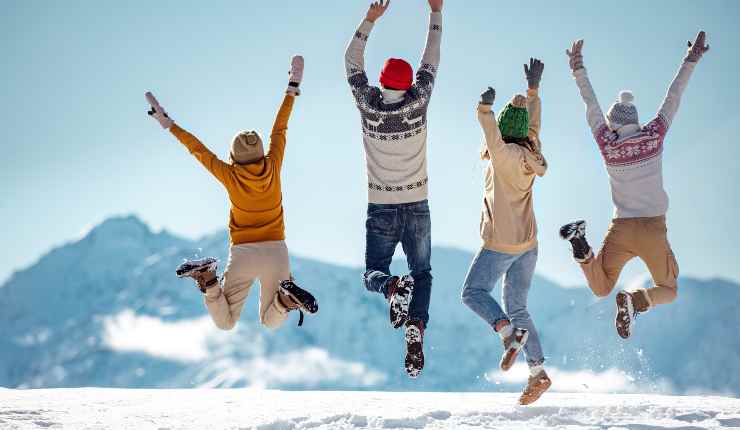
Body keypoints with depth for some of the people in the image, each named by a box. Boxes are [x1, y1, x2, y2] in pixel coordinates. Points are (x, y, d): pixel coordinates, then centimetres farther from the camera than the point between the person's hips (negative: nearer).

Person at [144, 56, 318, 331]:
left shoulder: (229, 175, -11)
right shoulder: (273, 166, -6)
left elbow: (197, 149, -3)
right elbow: (280, 128, 4)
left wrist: (168, 123, 6)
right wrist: (292, 87, 16)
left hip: (242, 254, -2)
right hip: (276, 252, 2)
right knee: (271, 322, 16)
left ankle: (208, 281, -22)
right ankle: (287, 296, -20)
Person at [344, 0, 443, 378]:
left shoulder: (368, 105, -9)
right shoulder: (417, 102, -9)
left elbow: (352, 62, 4)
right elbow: (431, 61, 3)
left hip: (380, 209, 0)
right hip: (417, 208, 0)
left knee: (374, 273, 12)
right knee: (422, 273, 12)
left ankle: (393, 287, -25)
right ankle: (416, 326, -16)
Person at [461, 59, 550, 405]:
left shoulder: (505, 154, -15)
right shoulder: (530, 153, 6)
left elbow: (493, 141, -36)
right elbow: (534, 123, 23)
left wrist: (485, 110, -49)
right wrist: (533, 89, 33)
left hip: (501, 244, -8)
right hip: (529, 244, 8)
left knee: (473, 292, 6)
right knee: (518, 308, 10)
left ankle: (509, 332, -17)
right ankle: (537, 371, 1)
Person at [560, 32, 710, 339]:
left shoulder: (607, 143, -3)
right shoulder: (654, 136, -5)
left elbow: (591, 106, 9)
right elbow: (673, 99, 3)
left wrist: (578, 70, 19)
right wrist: (690, 61, 12)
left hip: (620, 230, 1)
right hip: (653, 231, -1)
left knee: (601, 290, 17)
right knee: (669, 292, 17)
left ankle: (583, 249, -15)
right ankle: (635, 301, -19)